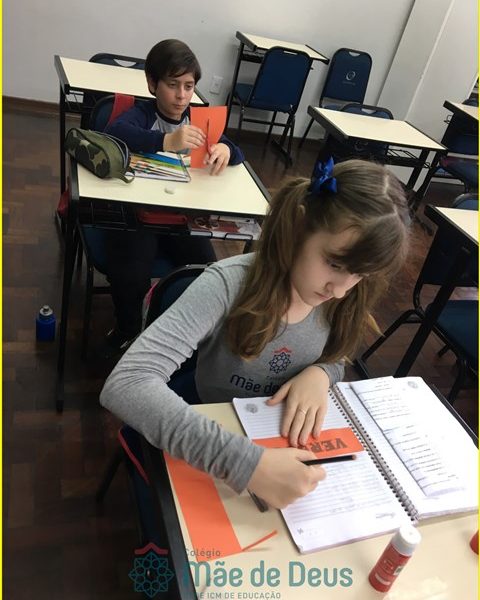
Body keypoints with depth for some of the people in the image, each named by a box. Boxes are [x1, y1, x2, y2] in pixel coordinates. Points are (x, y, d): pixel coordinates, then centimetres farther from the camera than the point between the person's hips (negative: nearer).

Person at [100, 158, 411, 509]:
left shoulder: (342, 298, -12)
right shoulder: (229, 284, -28)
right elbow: (126, 385, -36)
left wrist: (319, 373, -17)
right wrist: (243, 462, -44)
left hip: (291, 448, 4)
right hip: (215, 459, -3)